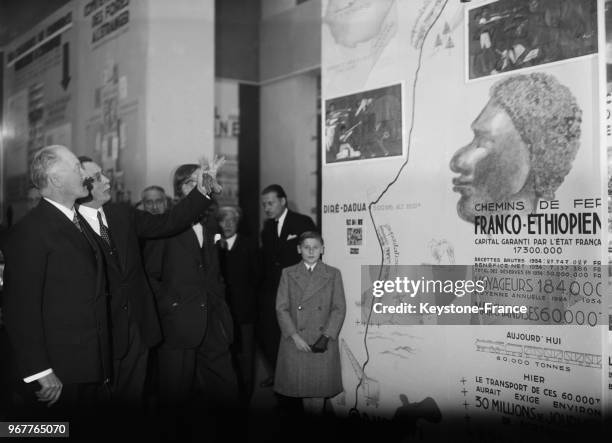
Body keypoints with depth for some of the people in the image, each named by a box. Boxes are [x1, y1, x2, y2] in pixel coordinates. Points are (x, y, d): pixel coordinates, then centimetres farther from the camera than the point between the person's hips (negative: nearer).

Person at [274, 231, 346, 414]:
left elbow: (339, 308, 2)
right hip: (296, 342, 0)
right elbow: (281, 308, 1)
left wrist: (326, 336, -10)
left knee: (319, 388, 2)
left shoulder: (333, 274, 6)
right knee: (301, 387, 4)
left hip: (323, 343, 0)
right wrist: (295, 336, -10)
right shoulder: (288, 274, 6)